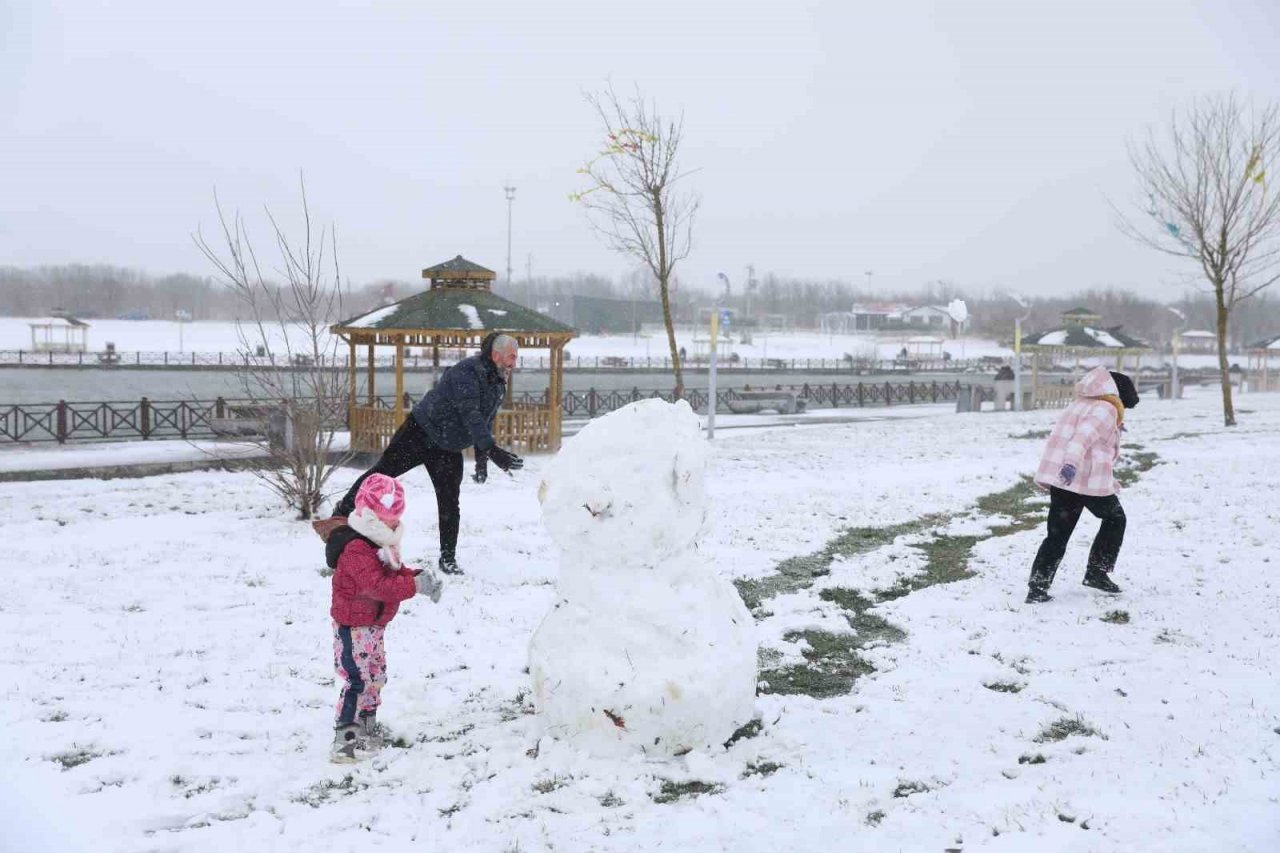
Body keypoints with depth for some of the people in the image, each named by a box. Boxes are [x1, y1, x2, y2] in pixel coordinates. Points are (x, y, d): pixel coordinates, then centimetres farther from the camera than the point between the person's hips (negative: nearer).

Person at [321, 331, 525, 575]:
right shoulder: (466, 372, -22)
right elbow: (469, 414, -33)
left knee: (449, 503, 0)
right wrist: (492, 450, -42)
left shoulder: (498, 385, 6)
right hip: (421, 433, -7)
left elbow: (485, 421, 18)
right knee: (382, 472, -3)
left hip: (449, 449, 7)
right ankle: (341, 513, 14)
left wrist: (482, 458, 12)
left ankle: (448, 559, 9)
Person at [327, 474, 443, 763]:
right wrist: (415, 585, -34)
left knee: (376, 675, 19)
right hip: (353, 627, -11)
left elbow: (395, 572, 13)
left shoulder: (381, 544, 10)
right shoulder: (356, 550, -25)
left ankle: (368, 727, 33)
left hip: (373, 625, 11)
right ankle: (345, 737, -7)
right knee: (358, 680, -13)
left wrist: (420, 577, -6)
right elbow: (378, 585, -33)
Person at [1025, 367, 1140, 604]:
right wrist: (1072, 463, -37)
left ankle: (1037, 587, -1)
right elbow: (1085, 435, -23)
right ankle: (1097, 572, 16)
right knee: (1115, 519, 18)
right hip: (1091, 480, -7)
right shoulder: (1106, 409, -5)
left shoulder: (1079, 405, 22)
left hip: (1060, 478, 7)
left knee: (1057, 534, 9)